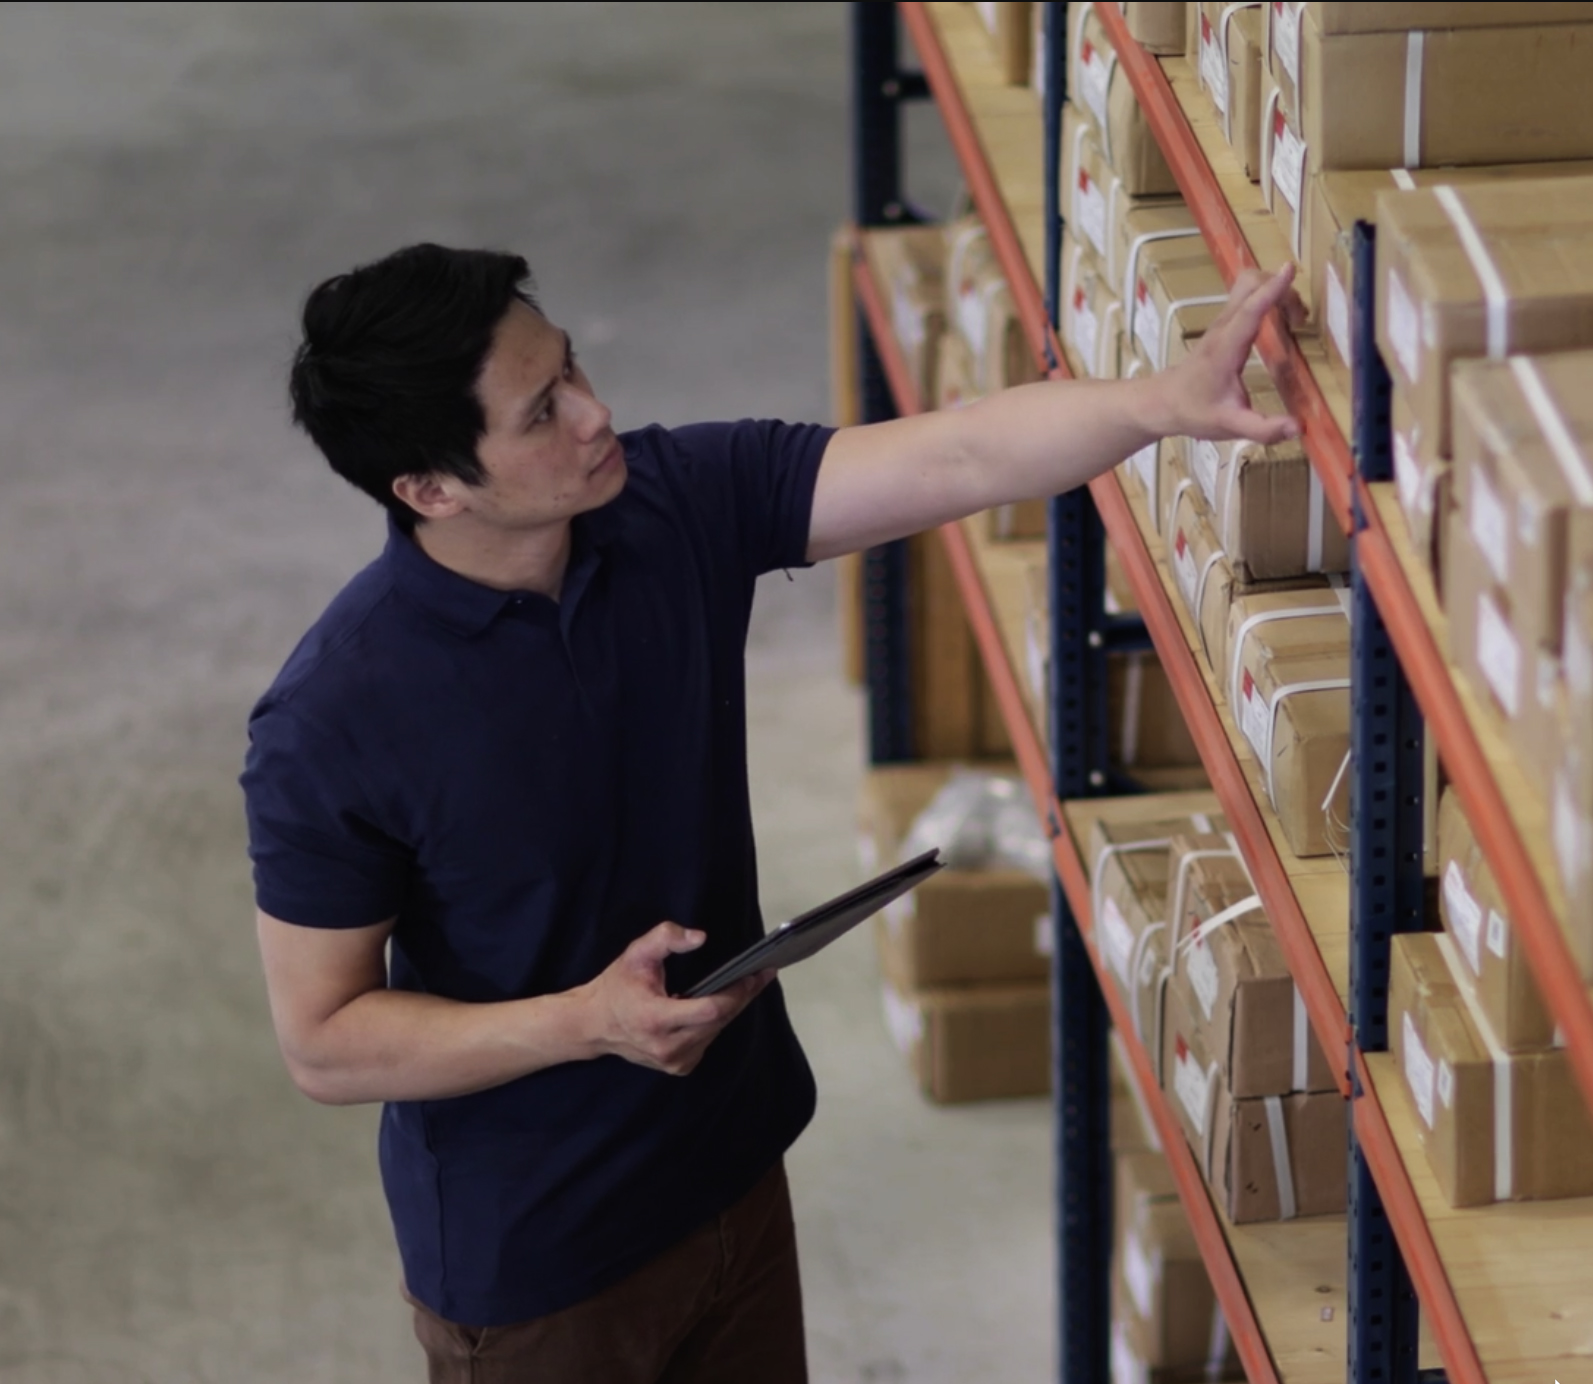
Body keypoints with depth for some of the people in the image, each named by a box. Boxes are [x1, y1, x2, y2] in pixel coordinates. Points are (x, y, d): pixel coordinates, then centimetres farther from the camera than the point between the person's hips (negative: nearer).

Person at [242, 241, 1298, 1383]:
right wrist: (589, 1022, -28)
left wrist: (1170, 400, -36)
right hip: (529, 1265, -5)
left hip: (731, 1168, 6)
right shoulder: (334, 721, -26)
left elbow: (960, 460, -19)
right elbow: (323, 1041, -18)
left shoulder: (678, 505, -12)